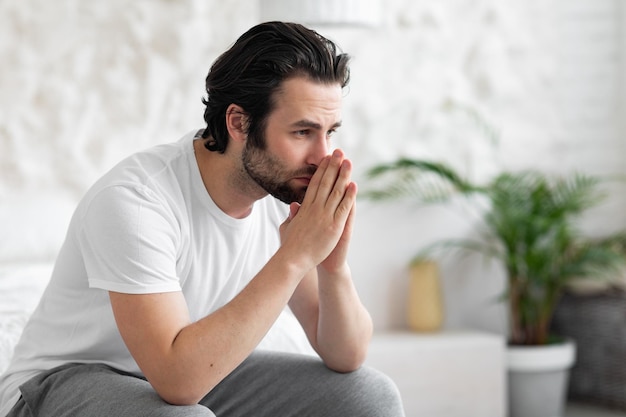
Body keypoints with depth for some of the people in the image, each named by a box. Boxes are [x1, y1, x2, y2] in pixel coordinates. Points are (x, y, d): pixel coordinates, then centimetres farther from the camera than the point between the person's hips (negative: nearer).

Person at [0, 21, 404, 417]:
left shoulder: (288, 189, -11)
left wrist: (333, 266, -28)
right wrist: (292, 258, -37)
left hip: (199, 370, 6)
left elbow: (347, 357, -8)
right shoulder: (133, 201, -30)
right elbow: (177, 377, -38)